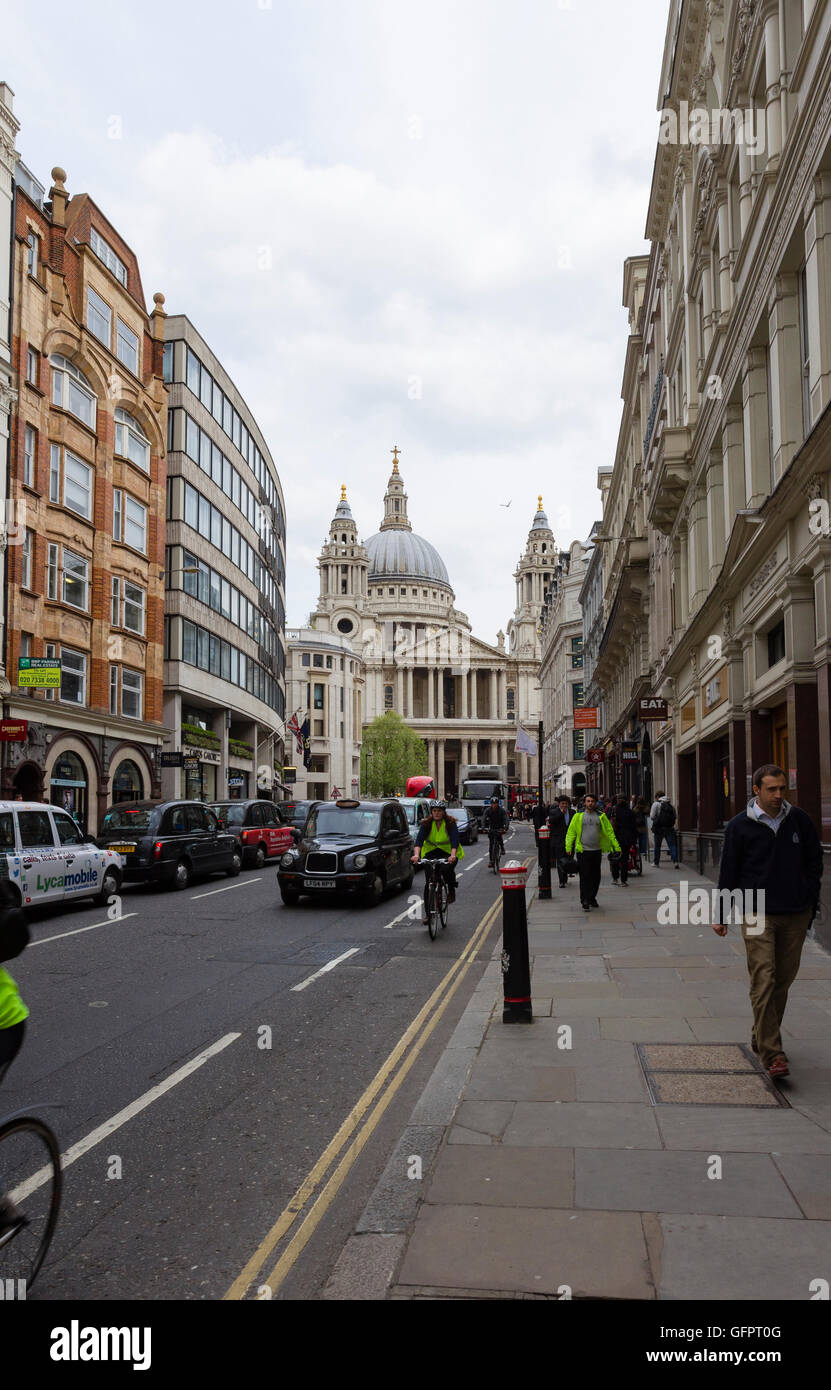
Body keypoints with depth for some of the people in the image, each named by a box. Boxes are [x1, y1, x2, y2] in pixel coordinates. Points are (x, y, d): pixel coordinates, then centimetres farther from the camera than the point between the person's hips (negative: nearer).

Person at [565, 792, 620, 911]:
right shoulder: (579, 816, 1)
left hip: (597, 851, 3)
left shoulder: (601, 816, 7)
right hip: (583, 851, -3)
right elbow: (571, 832, 1)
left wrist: (616, 846, 0)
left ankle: (592, 898, 26)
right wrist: (568, 846, -9)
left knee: (596, 877, 10)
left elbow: (609, 832, 6)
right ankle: (584, 901, -3)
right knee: (585, 876, -6)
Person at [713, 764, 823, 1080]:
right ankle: (772, 1054, -11)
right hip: (757, 915, -3)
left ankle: (761, 1038, 27)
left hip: (796, 915, 3)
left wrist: (810, 904, 8)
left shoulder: (799, 820, 5)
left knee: (783, 981, 10)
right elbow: (728, 873, 4)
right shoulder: (740, 826, -2)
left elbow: (815, 861, 14)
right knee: (764, 983, -11)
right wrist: (721, 916, 5)